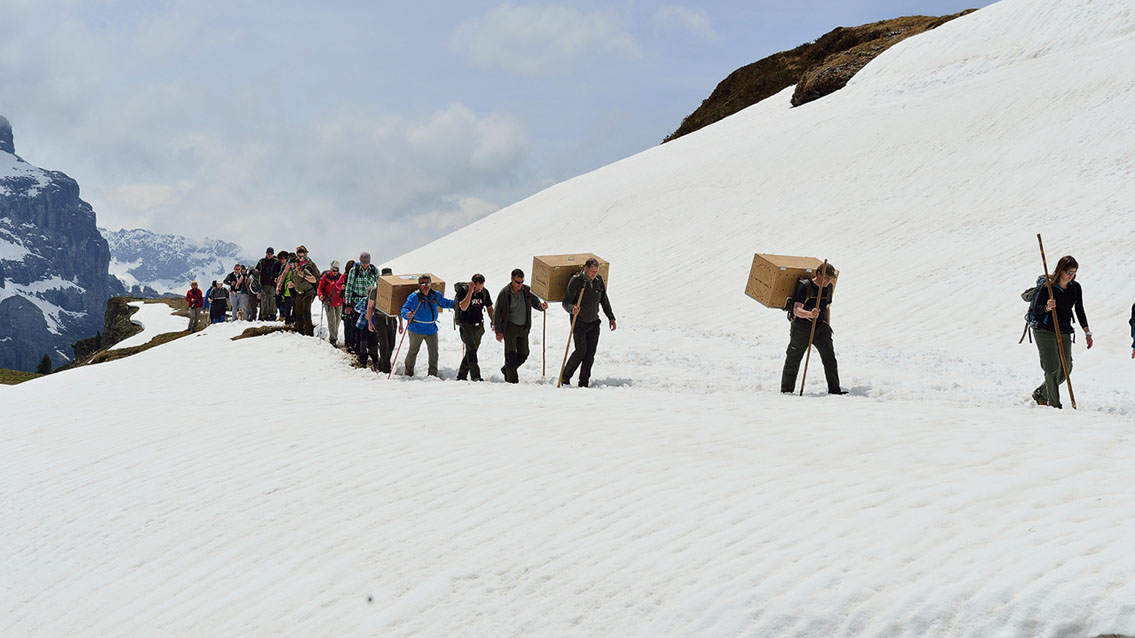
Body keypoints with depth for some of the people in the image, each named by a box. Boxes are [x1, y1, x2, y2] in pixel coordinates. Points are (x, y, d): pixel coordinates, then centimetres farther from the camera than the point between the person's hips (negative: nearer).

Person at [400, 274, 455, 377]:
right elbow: (405, 308, -22)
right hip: (417, 329, -4)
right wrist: (407, 314, -44)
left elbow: (445, 303, 20)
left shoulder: (436, 295, 2)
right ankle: (409, 374, 22)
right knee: (413, 351, 8)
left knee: (434, 352, 4)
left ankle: (433, 374, 16)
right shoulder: (414, 297, -14)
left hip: (431, 329, 4)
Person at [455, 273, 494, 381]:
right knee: (471, 349, -18)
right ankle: (475, 376, -20)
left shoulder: (484, 292, 2)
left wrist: (492, 320, -2)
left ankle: (461, 376, 19)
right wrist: (470, 292, -31)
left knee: (472, 350, 8)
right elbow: (463, 307, -28)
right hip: (465, 325, -5)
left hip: (478, 326, 5)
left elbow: (489, 307, 15)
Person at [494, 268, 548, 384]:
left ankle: (507, 370, 30)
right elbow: (497, 313, -6)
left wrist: (541, 305, -13)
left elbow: (535, 302, 13)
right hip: (510, 327, -5)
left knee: (523, 354, 7)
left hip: (524, 328, 5)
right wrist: (498, 331, -9)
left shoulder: (527, 291, 0)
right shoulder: (504, 293, -11)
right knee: (511, 355, -9)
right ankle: (512, 379, 2)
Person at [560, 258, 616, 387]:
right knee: (581, 350, -12)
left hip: (594, 323, 5)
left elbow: (604, 301, 14)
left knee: (590, 353, 1)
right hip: (579, 322, -5)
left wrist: (611, 318, 14)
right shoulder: (576, 280, -14)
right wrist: (572, 309, -37)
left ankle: (584, 383, 7)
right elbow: (566, 302, -15)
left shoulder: (599, 281, 1)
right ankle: (565, 377, 7)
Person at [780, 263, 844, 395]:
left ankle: (834, 390, 1)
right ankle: (786, 391, 16)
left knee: (830, 359, -5)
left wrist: (827, 327, 19)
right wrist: (809, 314, -42)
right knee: (793, 361, 5)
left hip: (820, 327, 5)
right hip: (802, 327, -5)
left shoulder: (828, 287, 7)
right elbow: (796, 310, -23)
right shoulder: (805, 287, -14)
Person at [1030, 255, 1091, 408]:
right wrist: (1047, 308, -32)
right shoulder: (1047, 286, -12)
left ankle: (1040, 394, 22)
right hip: (1044, 331, -5)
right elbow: (1036, 310, -10)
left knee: (1066, 369, 2)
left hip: (1064, 333, 6)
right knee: (1053, 368, -13)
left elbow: (1079, 311, 12)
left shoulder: (1076, 287, 3)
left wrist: (1087, 332, 8)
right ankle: (1054, 404, -5)